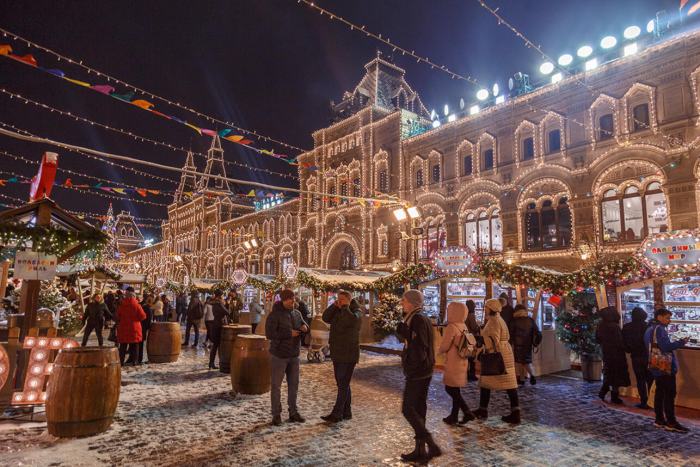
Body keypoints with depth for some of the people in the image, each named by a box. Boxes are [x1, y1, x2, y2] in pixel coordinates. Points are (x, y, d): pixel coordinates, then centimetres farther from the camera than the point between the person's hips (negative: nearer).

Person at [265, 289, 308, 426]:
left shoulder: (296, 313, 5)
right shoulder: (275, 315, -14)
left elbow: (303, 323, 18)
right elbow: (269, 333, -21)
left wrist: (304, 326, -7)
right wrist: (289, 333, -24)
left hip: (294, 355, 6)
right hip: (279, 355, -6)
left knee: (294, 385, 13)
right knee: (276, 386, 5)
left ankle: (293, 413, 26)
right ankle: (276, 415, 19)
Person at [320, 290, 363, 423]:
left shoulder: (356, 312, -11)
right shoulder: (338, 312, 14)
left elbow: (351, 320, -32)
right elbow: (325, 318, 6)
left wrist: (345, 306, -18)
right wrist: (334, 305, -3)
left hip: (348, 355, -9)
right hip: (337, 355, 9)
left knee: (343, 384, -5)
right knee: (343, 384, 14)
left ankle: (337, 414, 1)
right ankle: (346, 412, 24)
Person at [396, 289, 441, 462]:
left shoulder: (417, 319, -19)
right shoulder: (422, 317, 13)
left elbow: (417, 346, -23)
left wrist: (411, 368, -16)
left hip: (416, 373, -10)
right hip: (424, 372, 10)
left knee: (408, 409, -2)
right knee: (418, 409, 14)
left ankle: (432, 445, 0)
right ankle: (420, 450, 22)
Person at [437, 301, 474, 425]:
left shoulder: (451, 327, -18)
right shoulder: (464, 327, 7)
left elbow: (445, 346, -16)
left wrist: (439, 350, 4)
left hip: (453, 363, -8)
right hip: (462, 362, 8)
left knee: (450, 389, 0)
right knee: (455, 389, 14)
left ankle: (467, 412, -5)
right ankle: (454, 416, 21)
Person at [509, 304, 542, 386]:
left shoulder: (514, 321, -7)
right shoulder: (531, 320, 4)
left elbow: (510, 333, -5)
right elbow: (537, 332, 5)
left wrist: (510, 343, 4)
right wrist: (535, 343, 12)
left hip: (518, 344, -4)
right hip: (528, 344, 4)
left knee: (519, 362, 6)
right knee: (527, 361, 16)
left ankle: (522, 380, 9)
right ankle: (532, 375, -4)